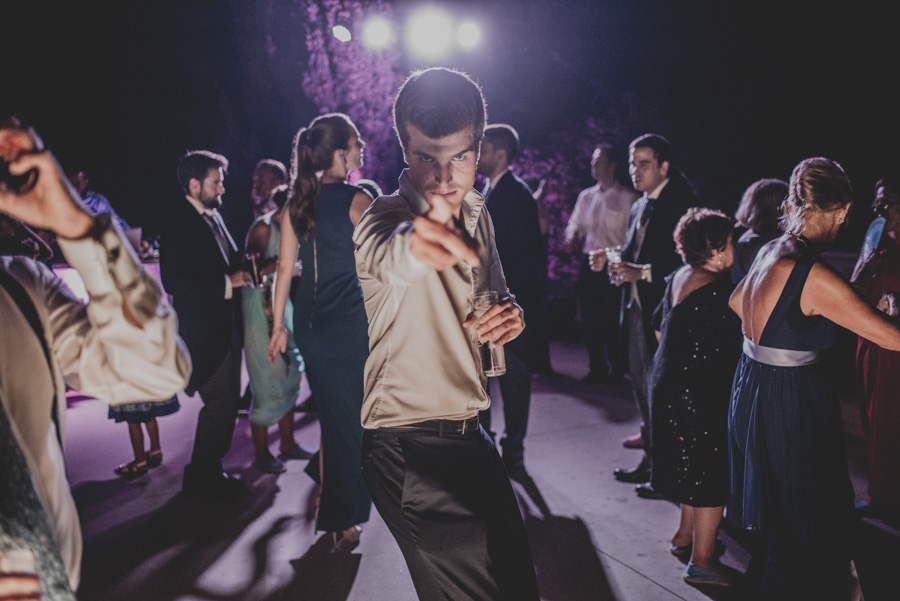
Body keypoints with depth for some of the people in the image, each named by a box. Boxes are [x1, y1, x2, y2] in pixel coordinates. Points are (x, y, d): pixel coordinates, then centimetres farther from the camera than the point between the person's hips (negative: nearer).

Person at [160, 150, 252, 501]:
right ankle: (201, 479, 10)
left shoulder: (213, 215, 14)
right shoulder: (178, 224, -13)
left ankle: (211, 472, 28)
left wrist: (243, 271, 1)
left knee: (228, 401, 14)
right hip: (203, 330, -9)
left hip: (225, 325, 9)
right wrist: (227, 283, -21)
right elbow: (174, 281, -22)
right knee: (220, 404, -7)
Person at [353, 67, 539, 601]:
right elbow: (385, 254, -42)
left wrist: (509, 316, -4)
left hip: (470, 436, 7)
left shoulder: (478, 214, 5)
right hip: (411, 449, -7)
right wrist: (412, 242, -66)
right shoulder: (387, 216, -16)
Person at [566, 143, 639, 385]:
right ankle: (597, 368, 22)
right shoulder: (586, 196, 14)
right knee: (589, 318, 8)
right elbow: (575, 223, 15)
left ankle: (617, 369, 16)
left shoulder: (628, 198, -3)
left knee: (612, 319, -1)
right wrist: (573, 235, -7)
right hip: (589, 263, 5)